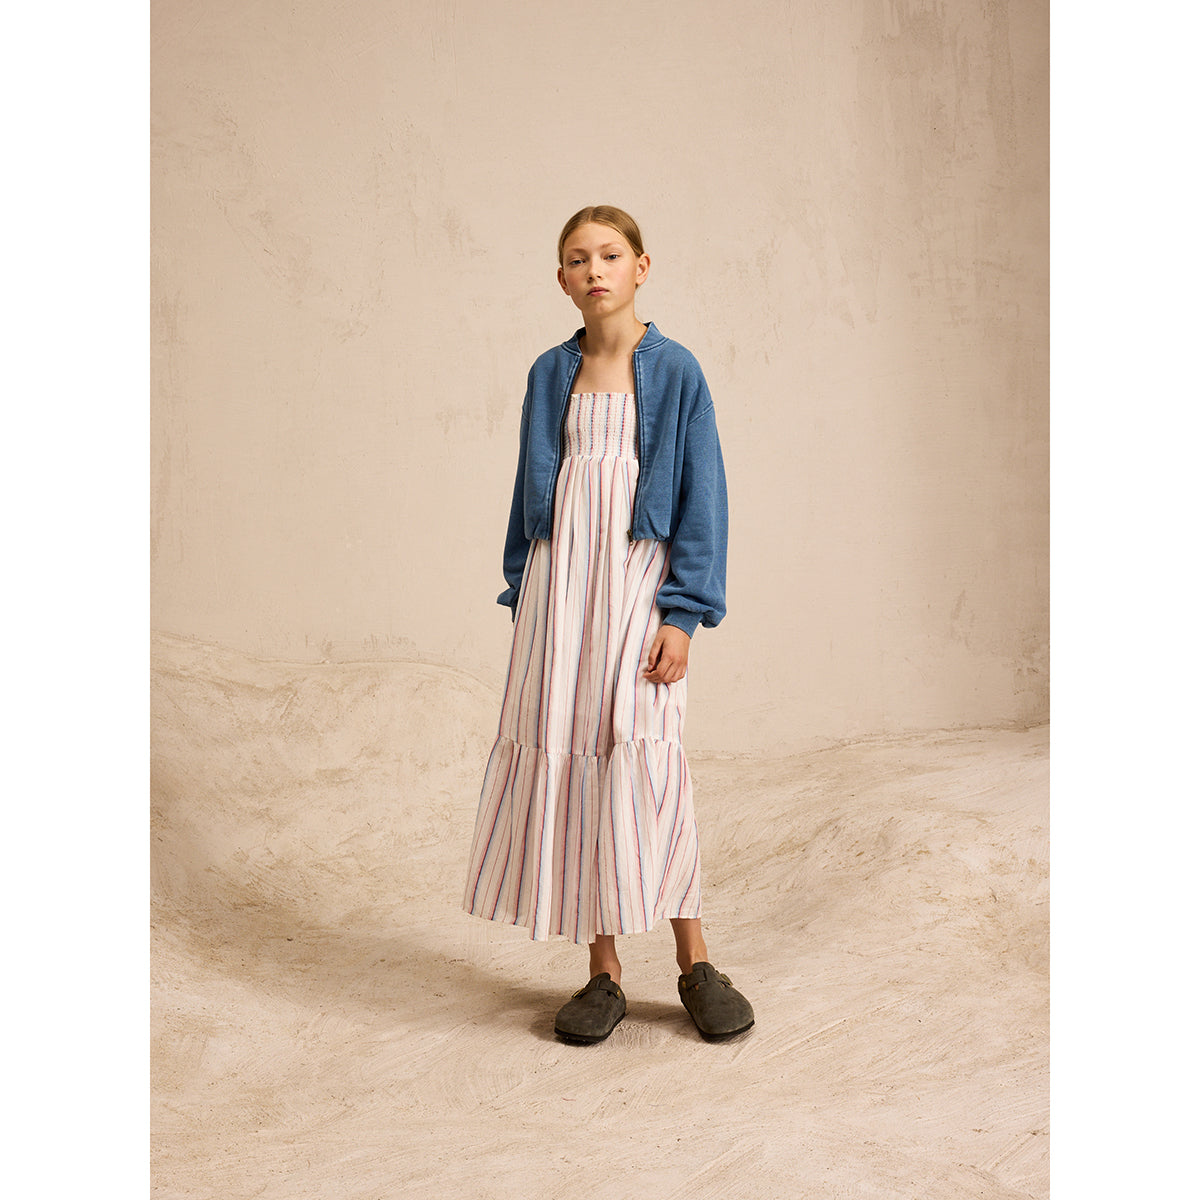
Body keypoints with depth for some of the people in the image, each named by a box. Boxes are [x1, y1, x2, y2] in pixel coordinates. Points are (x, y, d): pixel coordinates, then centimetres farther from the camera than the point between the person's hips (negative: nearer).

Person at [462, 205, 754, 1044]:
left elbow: (702, 496, -3)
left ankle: (695, 962, 12)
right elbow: (532, 485, 15)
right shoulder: (551, 374, 10)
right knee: (565, 765, 2)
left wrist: (683, 612, -10)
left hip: (636, 584, -3)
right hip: (559, 582, 4)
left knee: (647, 766, -7)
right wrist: (523, 593, 9)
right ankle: (604, 973, 14)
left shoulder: (674, 371, -1)